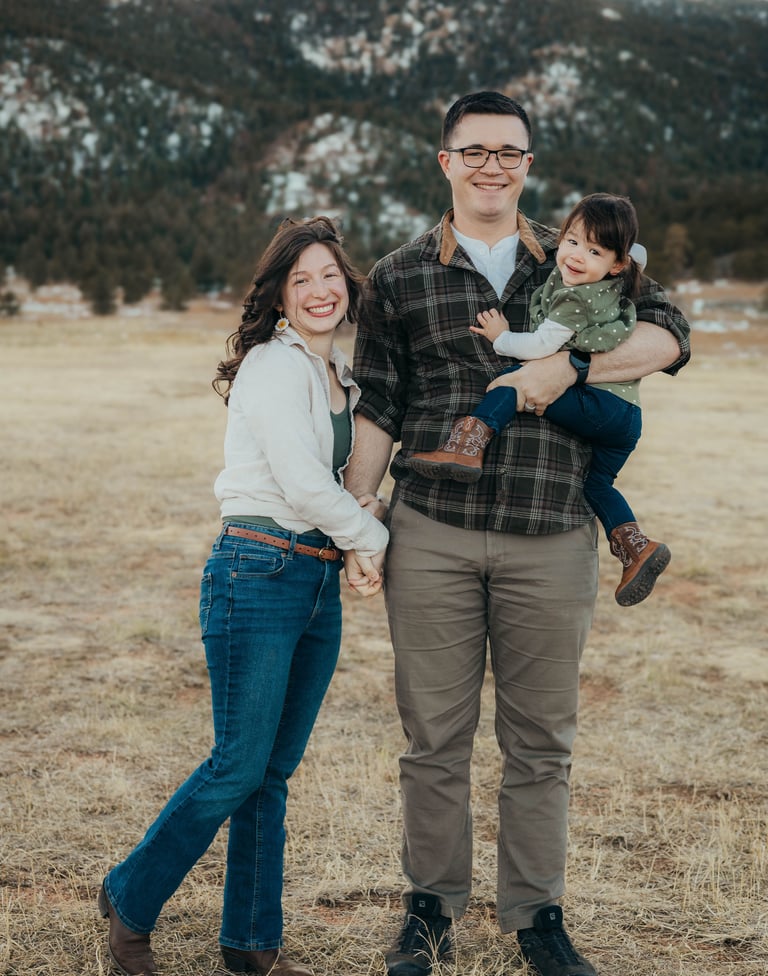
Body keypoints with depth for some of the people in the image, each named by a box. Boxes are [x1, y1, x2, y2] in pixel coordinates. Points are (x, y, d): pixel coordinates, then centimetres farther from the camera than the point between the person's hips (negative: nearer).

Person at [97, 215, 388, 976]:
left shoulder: (339, 373, 17)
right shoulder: (274, 365, -10)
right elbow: (303, 483, -17)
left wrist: (358, 546, 5)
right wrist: (374, 539, -3)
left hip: (320, 583, 8)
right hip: (258, 574, -8)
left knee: (274, 771, 10)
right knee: (239, 766, -5)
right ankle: (129, 901, 15)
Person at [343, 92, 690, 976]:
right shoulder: (399, 279, 7)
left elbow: (666, 335, -1)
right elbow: (376, 409, 8)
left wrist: (569, 366, -16)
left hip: (551, 542, 1)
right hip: (431, 537, 0)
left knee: (540, 741, 9)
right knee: (434, 735, 6)